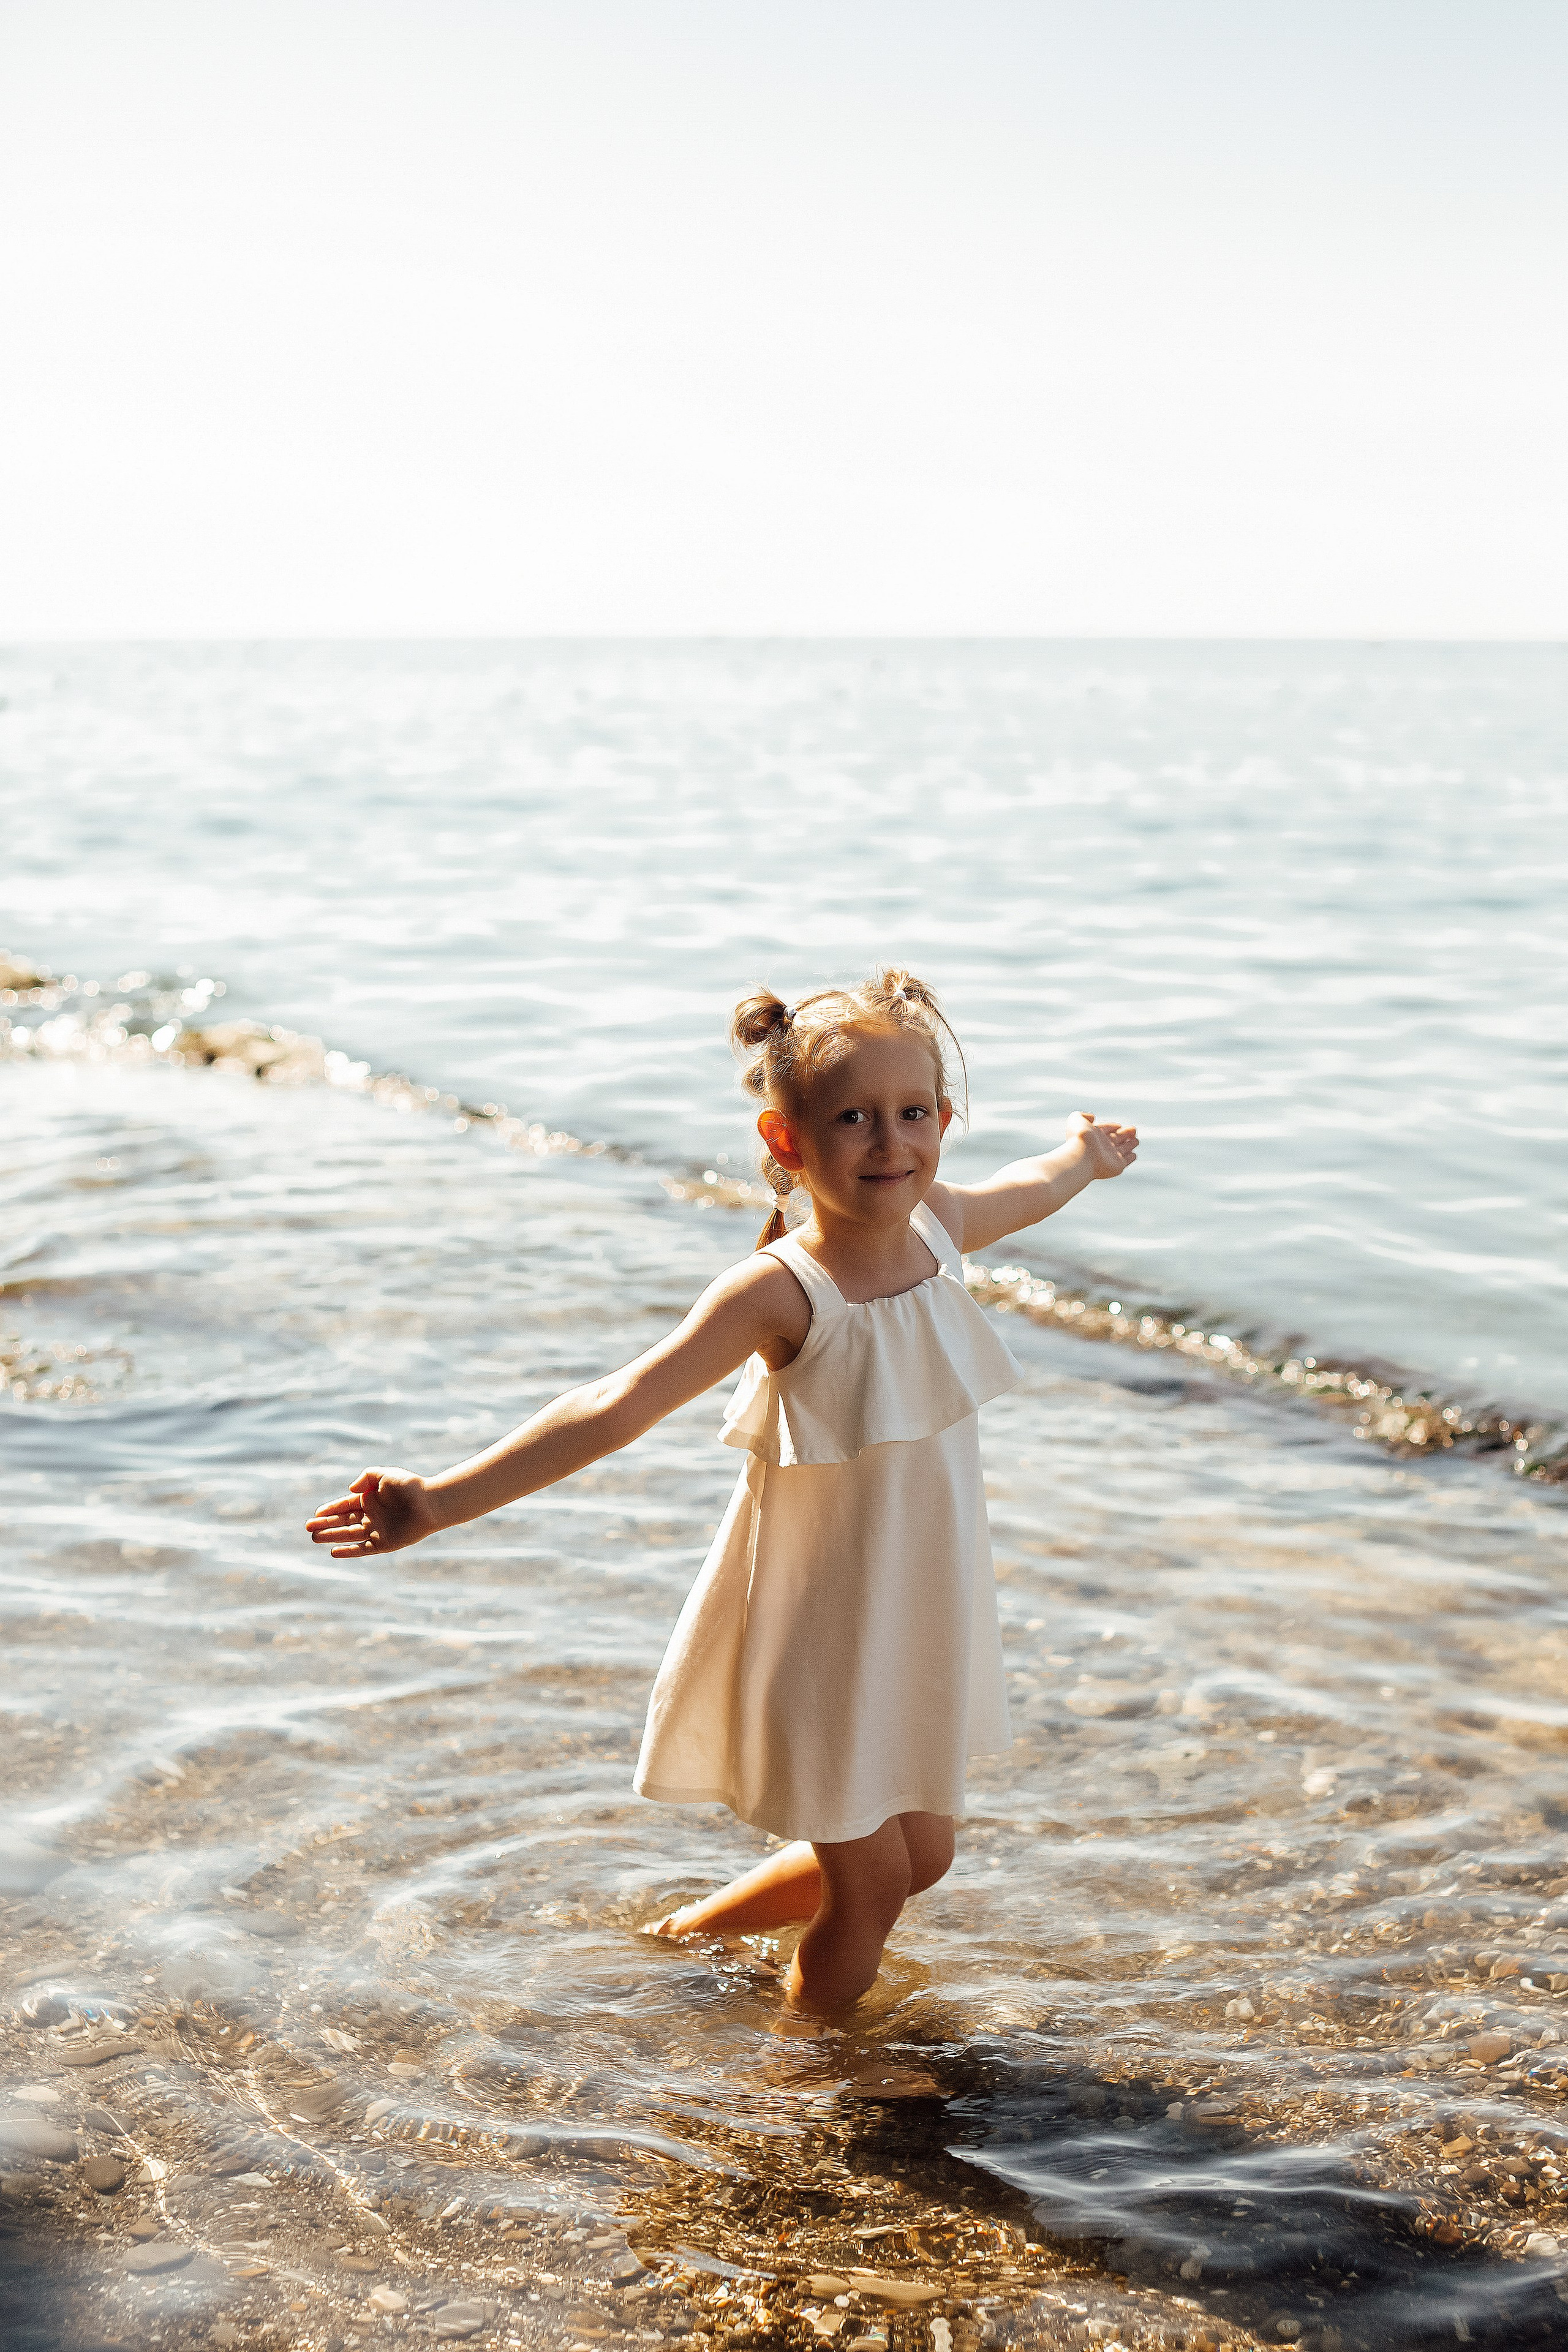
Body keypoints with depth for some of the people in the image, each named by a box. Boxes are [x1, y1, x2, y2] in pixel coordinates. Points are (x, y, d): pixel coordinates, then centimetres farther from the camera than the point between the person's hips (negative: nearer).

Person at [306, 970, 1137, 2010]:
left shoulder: (940, 1224, -5)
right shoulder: (782, 1292, -25)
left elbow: (1029, 1189, 20)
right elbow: (615, 1408, -31)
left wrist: (1087, 1153, 41)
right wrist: (442, 1501, -38)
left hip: (922, 1613, 7)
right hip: (820, 1625, -7)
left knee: (921, 1853, 20)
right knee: (870, 1876, 4)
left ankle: (702, 1927, 43)